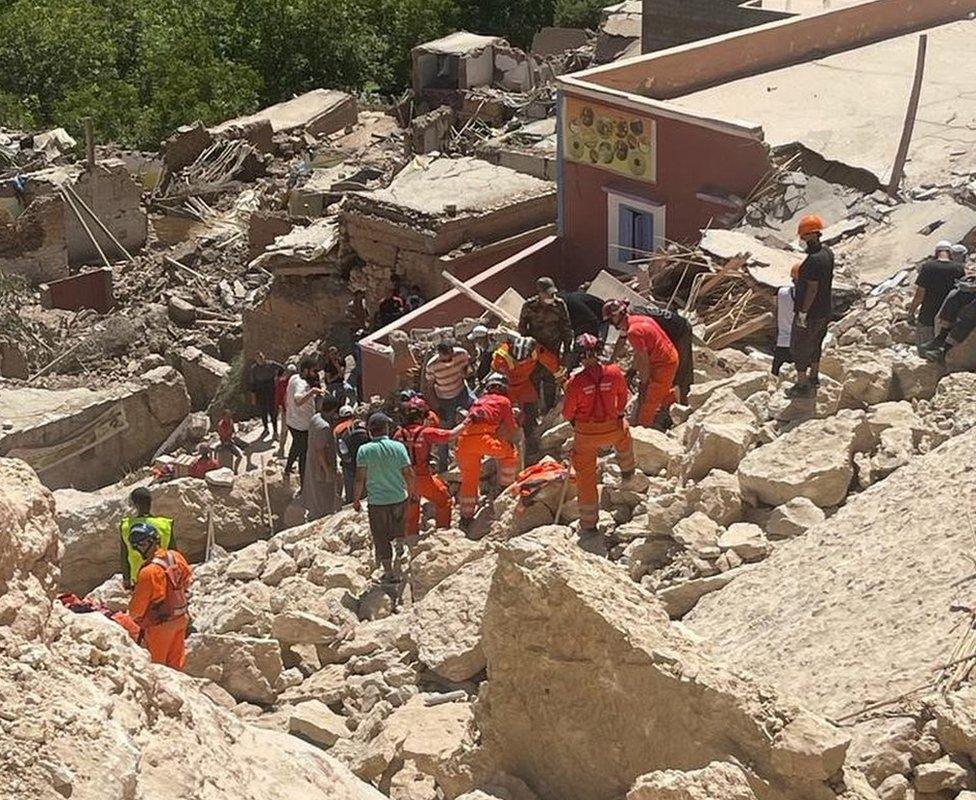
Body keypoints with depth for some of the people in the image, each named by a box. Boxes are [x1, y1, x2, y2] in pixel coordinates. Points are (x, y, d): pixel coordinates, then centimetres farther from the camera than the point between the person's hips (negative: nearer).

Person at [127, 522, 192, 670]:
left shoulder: (148, 572, -30)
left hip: (160, 624, -7)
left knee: (157, 666, 12)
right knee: (175, 662, 21)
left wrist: (133, 615, 0)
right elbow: (188, 579, 11)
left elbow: (136, 607, -21)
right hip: (181, 618, 7)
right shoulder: (176, 556, -10)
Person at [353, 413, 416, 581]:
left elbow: (360, 478, -11)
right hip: (400, 498, 2)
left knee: (381, 538, 11)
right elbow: (409, 474, -5)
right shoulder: (398, 447, -8)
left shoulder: (364, 450, -11)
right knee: (399, 532, 25)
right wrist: (413, 492, 12)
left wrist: (356, 499, 2)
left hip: (377, 502, -2)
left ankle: (388, 572, 15)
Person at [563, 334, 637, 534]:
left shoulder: (576, 382, -22)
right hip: (612, 429, 2)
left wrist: (574, 420, 13)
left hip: (585, 434, -2)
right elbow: (623, 399, 4)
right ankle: (627, 470, 61)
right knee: (624, 432, 38)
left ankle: (588, 523, 19)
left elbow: (567, 413, -11)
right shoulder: (614, 373, -15)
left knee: (586, 476, 14)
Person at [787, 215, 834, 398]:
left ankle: (802, 386, 15)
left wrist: (802, 313, -21)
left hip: (810, 314, -9)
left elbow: (812, 289, -28)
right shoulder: (827, 252, 0)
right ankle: (814, 376, 40)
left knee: (800, 349, 6)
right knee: (815, 345, 25)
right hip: (824, 311, 9)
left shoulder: (814, 260, -30)